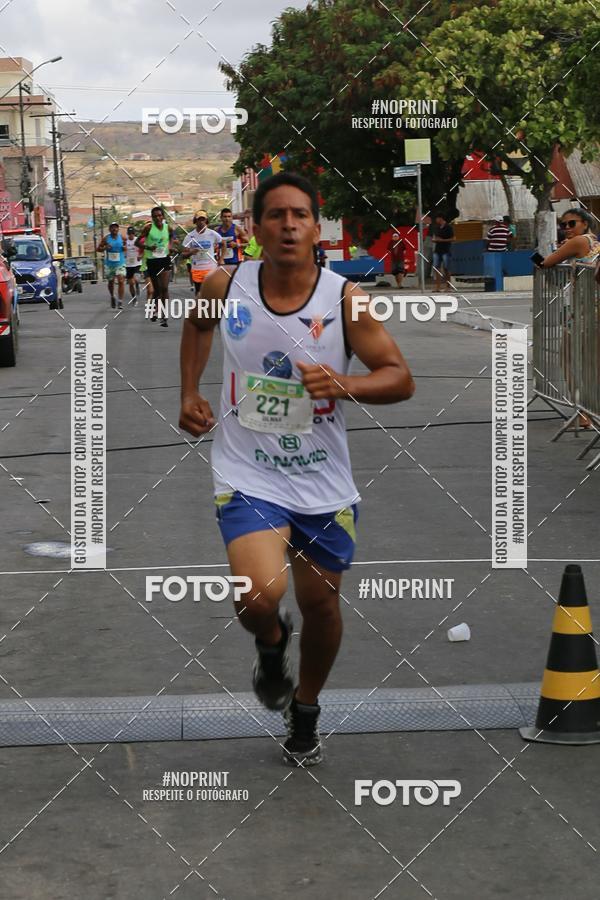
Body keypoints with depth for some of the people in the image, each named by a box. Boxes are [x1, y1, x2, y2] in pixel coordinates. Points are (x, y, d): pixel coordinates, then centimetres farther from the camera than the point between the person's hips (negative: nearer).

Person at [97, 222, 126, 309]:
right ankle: (112, 297, 39)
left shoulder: (122, 237, -1)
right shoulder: (106, 238, -2)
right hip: (109, 264, 1)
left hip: (120, 263, -1)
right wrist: (105, 248, -18)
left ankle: (120, 302, -16)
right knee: (111, 282, 12)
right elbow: (98, 248, 2)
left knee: (121, 281, -16)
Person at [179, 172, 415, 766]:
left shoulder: (345, 298, -11)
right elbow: (197, 322, 18)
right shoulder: (226, 287, -7)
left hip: (323, 480, 1)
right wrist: (189, 393, 10)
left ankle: (305, 711, 43)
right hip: (248, 475, -1)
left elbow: (400, 379, -8)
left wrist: (343, 385, -26)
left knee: (320, 602, 14)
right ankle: (271, 642, 16)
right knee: (261, 594, -23)